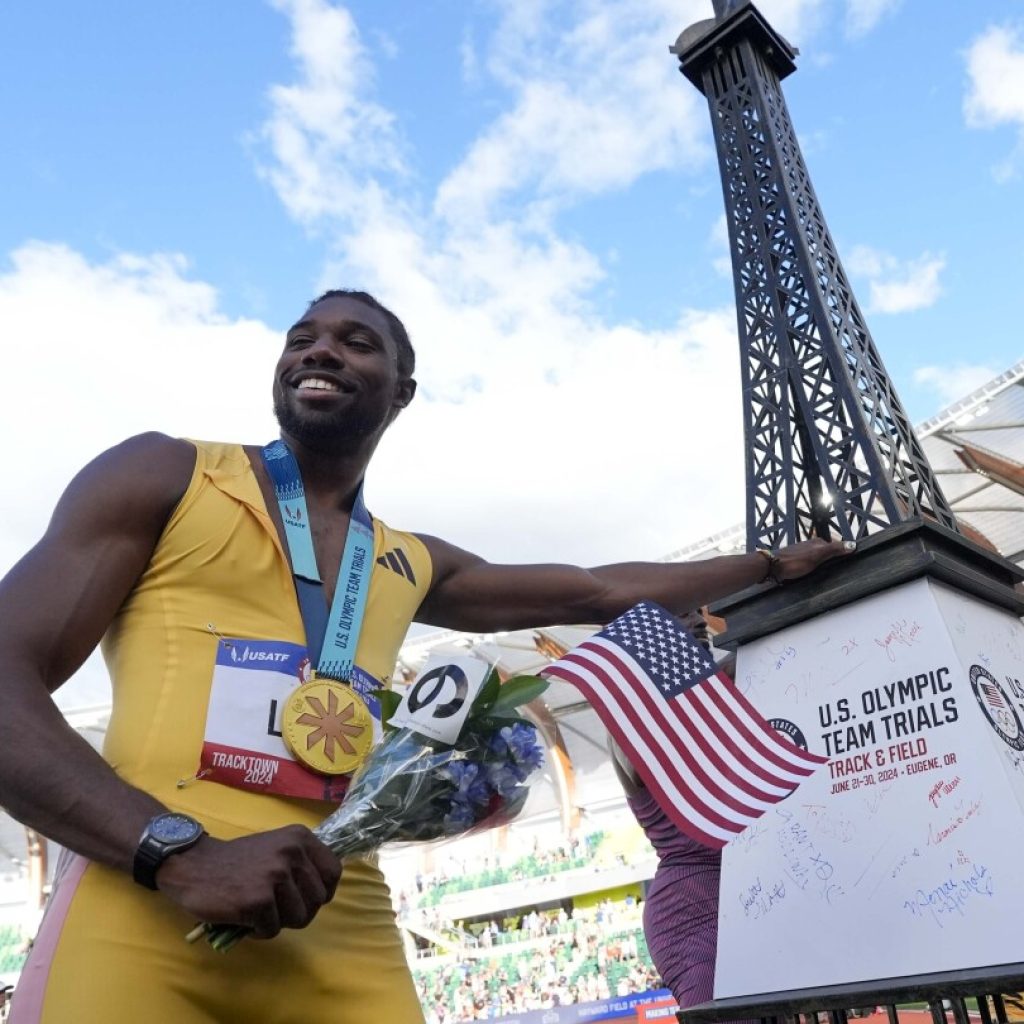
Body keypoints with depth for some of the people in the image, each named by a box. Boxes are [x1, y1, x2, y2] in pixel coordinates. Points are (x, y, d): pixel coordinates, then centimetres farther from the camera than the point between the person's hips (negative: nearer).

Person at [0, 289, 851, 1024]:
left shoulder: (413, 568, 18)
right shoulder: (162, 476, 5)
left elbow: (603, 592, 27)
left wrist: (770, 565, 33)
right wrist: (179, 852, -19)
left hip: (351, 943, 4)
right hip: (145, 916, -3)